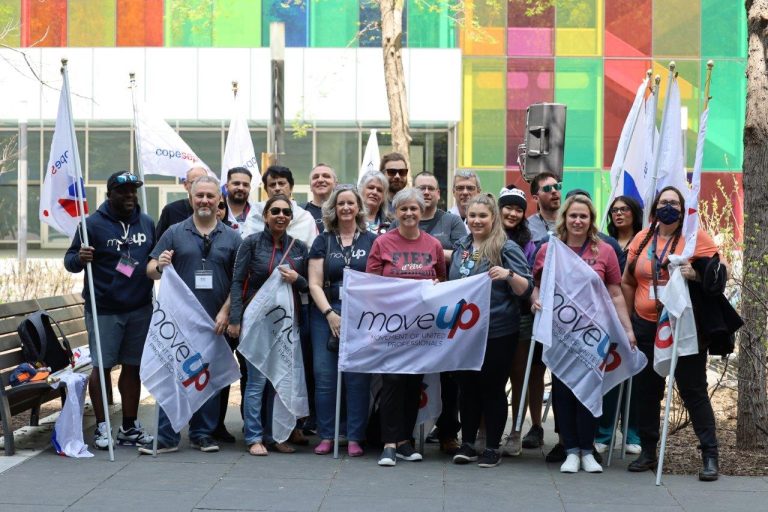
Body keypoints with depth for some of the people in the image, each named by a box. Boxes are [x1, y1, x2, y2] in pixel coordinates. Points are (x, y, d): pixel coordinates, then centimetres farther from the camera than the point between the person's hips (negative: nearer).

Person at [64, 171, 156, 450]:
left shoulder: (147, 223, 9)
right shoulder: (94, 224, -6)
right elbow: (69, 260, -4)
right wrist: (79, 258, -25)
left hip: (140, 309, 4)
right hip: (104, 310, -4)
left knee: (133, 367, 10)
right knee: (102, 366, 1)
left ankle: (129, 427, 19)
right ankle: (101, 427, 13)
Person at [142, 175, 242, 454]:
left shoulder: (231, 237, 7)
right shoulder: (175, 233, 5)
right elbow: (151, 271, 3)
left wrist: (225, 312, -5)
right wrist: (160, 266, -21)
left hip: (215, 321, 1)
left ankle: (203, 434, 17)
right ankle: (166, 436, 2)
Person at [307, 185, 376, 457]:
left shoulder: (372, 241, 7)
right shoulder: (323, 241, 10)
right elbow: (314, 284, 4)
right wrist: (330, 314, -9)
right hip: (326, 314, 1)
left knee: (358, 377, -3)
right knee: (324, 376, -2)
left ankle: (355, 438, 4)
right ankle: (326, 436, 6)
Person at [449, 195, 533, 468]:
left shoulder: (507, 248, -6)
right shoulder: (461, 246, 10)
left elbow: (526, 289, -9)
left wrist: (509, 275, -26)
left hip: (497, 333, -5)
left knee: (493, 389, 3)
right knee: (467, 387, 10)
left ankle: (493, 447, 12)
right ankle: (467, 443, 21)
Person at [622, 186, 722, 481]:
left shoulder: (696, 237, -4)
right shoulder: (642, 239, 7)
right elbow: (627, 282, 13)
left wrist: (695, 274, -22)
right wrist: (628, 319, 8)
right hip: (646, 327, 4)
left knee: (693, 390, -3)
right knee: (647, 391, 10)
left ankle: (710, 454, 3)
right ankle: (648, 451, 21)